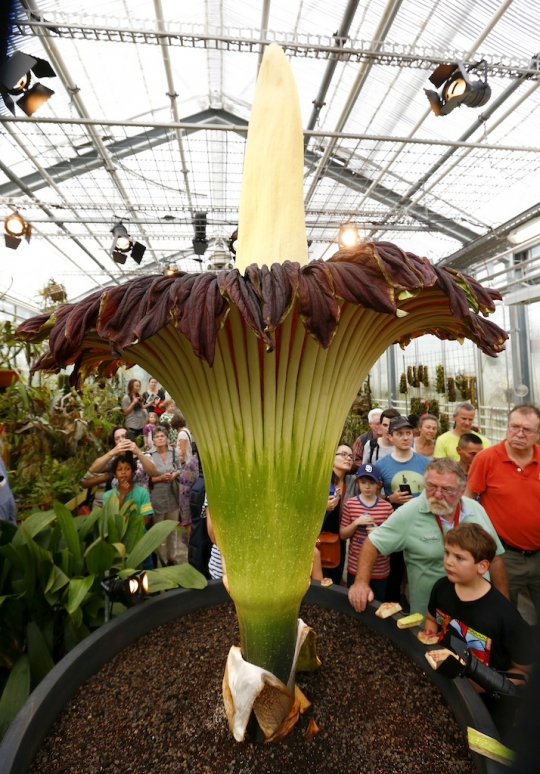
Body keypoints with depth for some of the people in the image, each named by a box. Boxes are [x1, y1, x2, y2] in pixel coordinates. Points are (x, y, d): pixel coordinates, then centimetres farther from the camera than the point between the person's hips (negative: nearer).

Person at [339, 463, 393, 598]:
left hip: (380, 569, 0)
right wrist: (356, 522, -18)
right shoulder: (350, 504, -5)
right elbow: (343, 535, -2)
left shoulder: (387, 507, -5)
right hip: (355, 567, 0)